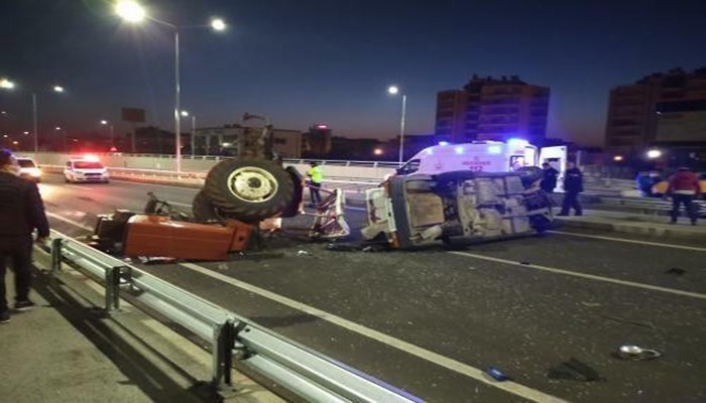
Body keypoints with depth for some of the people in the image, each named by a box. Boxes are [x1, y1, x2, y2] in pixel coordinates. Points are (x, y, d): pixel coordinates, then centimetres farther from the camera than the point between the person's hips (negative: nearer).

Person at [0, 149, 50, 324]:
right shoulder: (27, 185, -14)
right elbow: (38, 212, -12)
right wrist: (43, 232, 0)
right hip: (21, 236, -1)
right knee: (22, 268, 21)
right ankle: (22, 300, 32)